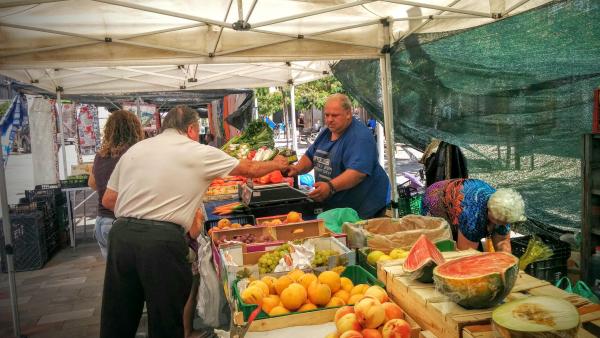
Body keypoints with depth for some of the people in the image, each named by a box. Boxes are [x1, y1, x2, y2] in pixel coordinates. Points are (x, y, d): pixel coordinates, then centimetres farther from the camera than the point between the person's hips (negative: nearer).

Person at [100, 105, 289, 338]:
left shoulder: (134, 150, 16)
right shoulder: (197, 152, 3)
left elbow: (108, 200, 17)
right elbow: (249, 169, 13)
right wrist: (276, 164, 31)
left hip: (121, 234, 5)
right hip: (163, 240, -5)